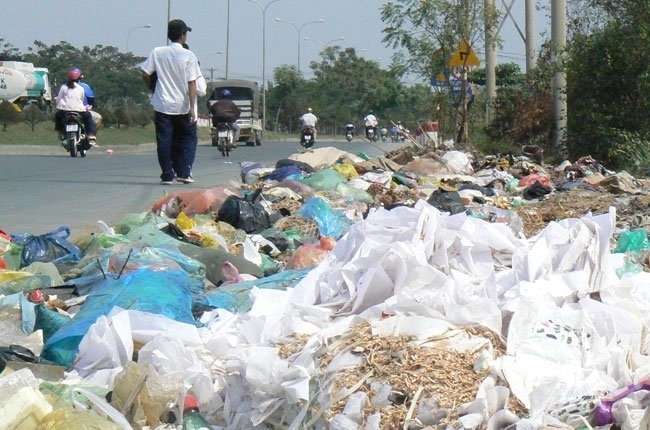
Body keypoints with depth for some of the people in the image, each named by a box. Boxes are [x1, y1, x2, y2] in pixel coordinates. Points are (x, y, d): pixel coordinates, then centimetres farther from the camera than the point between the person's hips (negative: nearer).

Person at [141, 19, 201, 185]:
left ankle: (167, 175, 4)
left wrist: (153, 89, 18)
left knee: (164, 141, 6)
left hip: (162, 105, 1)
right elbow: (192, 83, -11)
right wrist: (192, 107, -11)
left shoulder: (157, 52, -1)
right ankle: (183, 173, 7)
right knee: (186, 139, 14)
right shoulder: (188, 56, -7)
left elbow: (145, 74, -1)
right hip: (183, 106, -1)